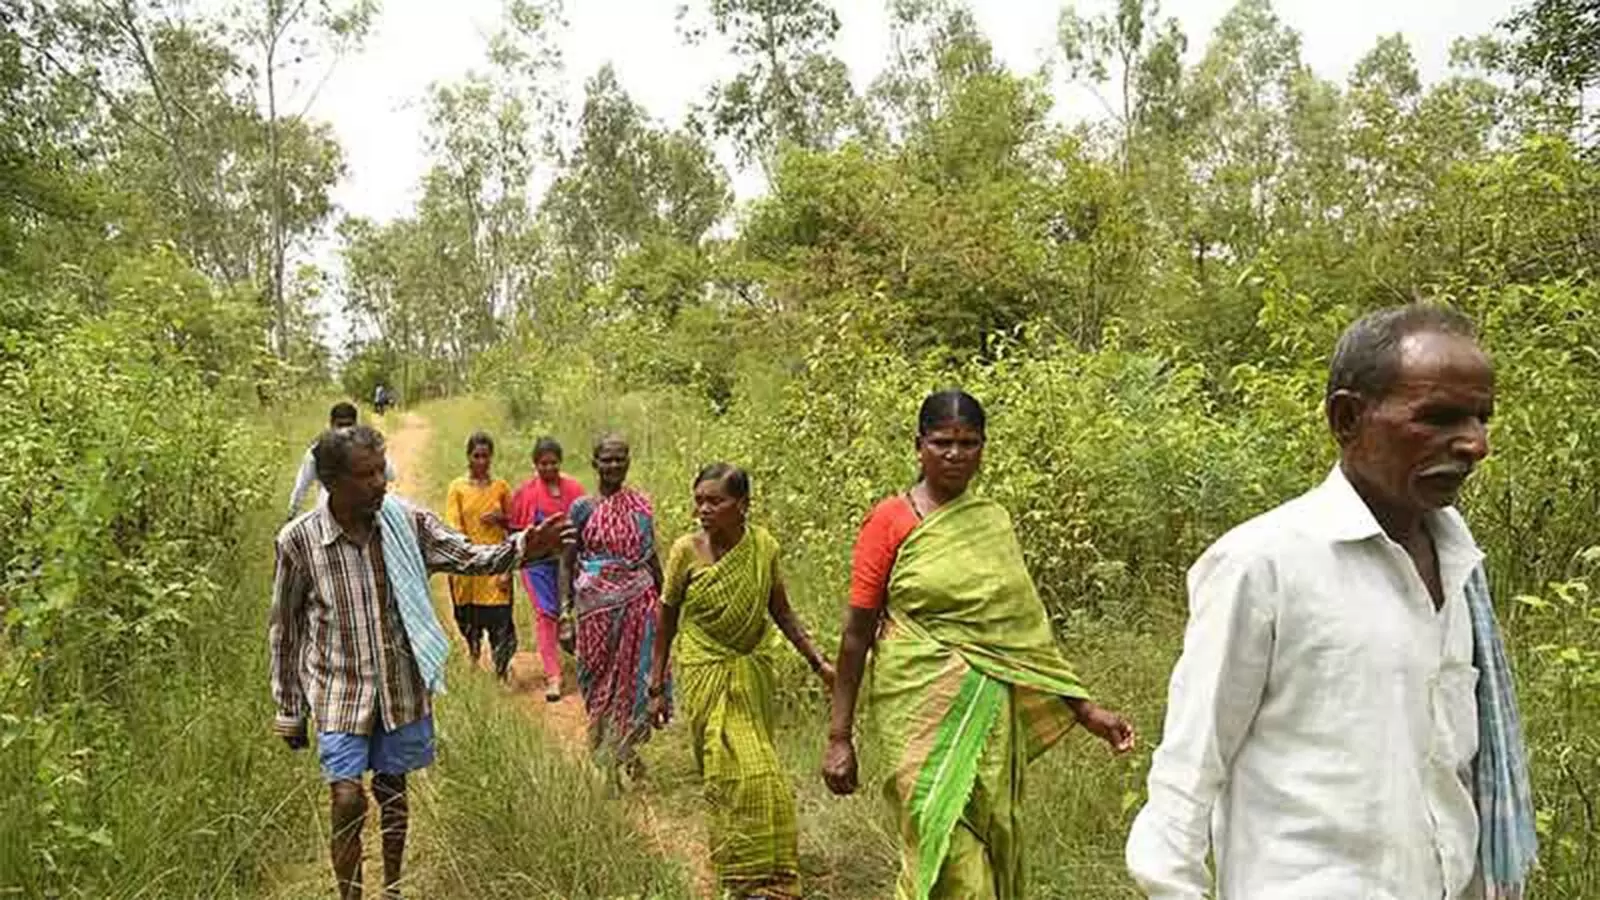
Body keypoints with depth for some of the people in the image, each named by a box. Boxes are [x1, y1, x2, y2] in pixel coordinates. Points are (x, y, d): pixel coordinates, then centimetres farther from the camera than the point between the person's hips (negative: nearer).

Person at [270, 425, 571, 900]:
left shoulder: (406, 521, -8)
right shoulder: (298, 540, -13)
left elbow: (468, 556, -10)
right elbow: (283, 629, -3)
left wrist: (523, 547, -31)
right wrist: (289, 712, 3)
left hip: (402, 687, 2)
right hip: (340, 692, -2)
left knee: (392, 790, 16)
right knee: (347, 800, -6)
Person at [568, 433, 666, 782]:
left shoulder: (641, 505, 5)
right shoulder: (583, 508, -2)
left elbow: (652, 557, 11)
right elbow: (568, 560, 0)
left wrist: (664, 602, 12)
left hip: (638, 600, 2)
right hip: (597, 602, -2)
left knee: (635, 670, 3)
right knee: (600, 672, 7)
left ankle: (628, 748, 18)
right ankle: (605, 753, 21)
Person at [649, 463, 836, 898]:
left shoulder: (763, 546, -6)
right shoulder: (687, 551, -12)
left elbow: (782, 613, 5)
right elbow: (666, 620, -1)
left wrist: (818, 662, -1)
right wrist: (656, 687, 1)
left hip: (756, 674, 3)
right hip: (707, 676, -3)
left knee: (760, 770, 11)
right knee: (732, 773, -5)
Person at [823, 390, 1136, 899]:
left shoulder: (994, 522, 10)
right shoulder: (890, 522, -4)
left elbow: (1024, 627, 14)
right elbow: (857, 633, -4)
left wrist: (1085, 709, 10)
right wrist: (840, 737, -5)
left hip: (991, 713, 5)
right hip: (923, 709, -5)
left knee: (994, 845, 9)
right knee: (952, 857, -7)